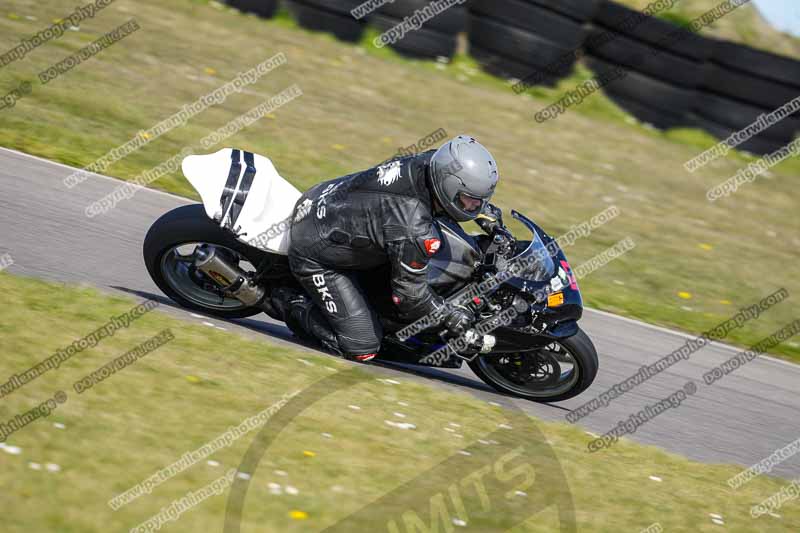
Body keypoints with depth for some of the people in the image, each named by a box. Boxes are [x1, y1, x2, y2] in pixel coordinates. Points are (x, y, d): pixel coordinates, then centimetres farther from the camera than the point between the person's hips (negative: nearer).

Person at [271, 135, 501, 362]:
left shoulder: (426, 162, -15)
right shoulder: (415, 232, -36)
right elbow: (409, 291, -21)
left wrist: (487, 210, 12)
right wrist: (447, 317, -10)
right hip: (315, 255, -8)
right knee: (363, 350, -7)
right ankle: (296, 306, 9)